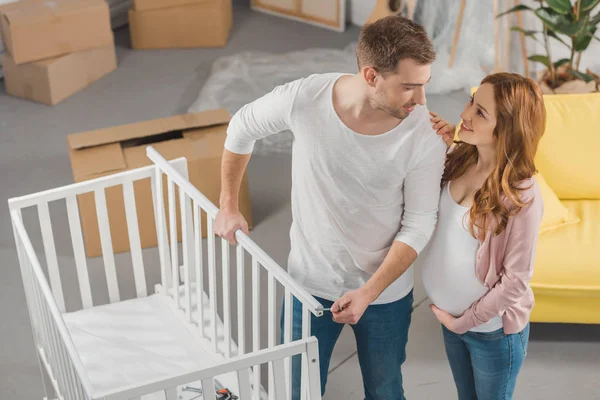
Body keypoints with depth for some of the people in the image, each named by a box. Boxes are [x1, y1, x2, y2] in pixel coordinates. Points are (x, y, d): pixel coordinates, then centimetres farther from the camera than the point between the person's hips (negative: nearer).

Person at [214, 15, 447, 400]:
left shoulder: (425, 134, -23)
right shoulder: (303, 98, -23)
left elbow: (419, 225, -14)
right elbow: (242, 129, -2)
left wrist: (369, 292, -21)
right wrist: (229, 205, 5)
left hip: (387, 290, 0)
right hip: (310, 282, 0)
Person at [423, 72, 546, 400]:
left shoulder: (521, 195, -27)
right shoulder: (459, 159, -10)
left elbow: (516, 279, -20)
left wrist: (465, 322, -12)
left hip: (494, 330, -6)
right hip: (451, 316, 6)